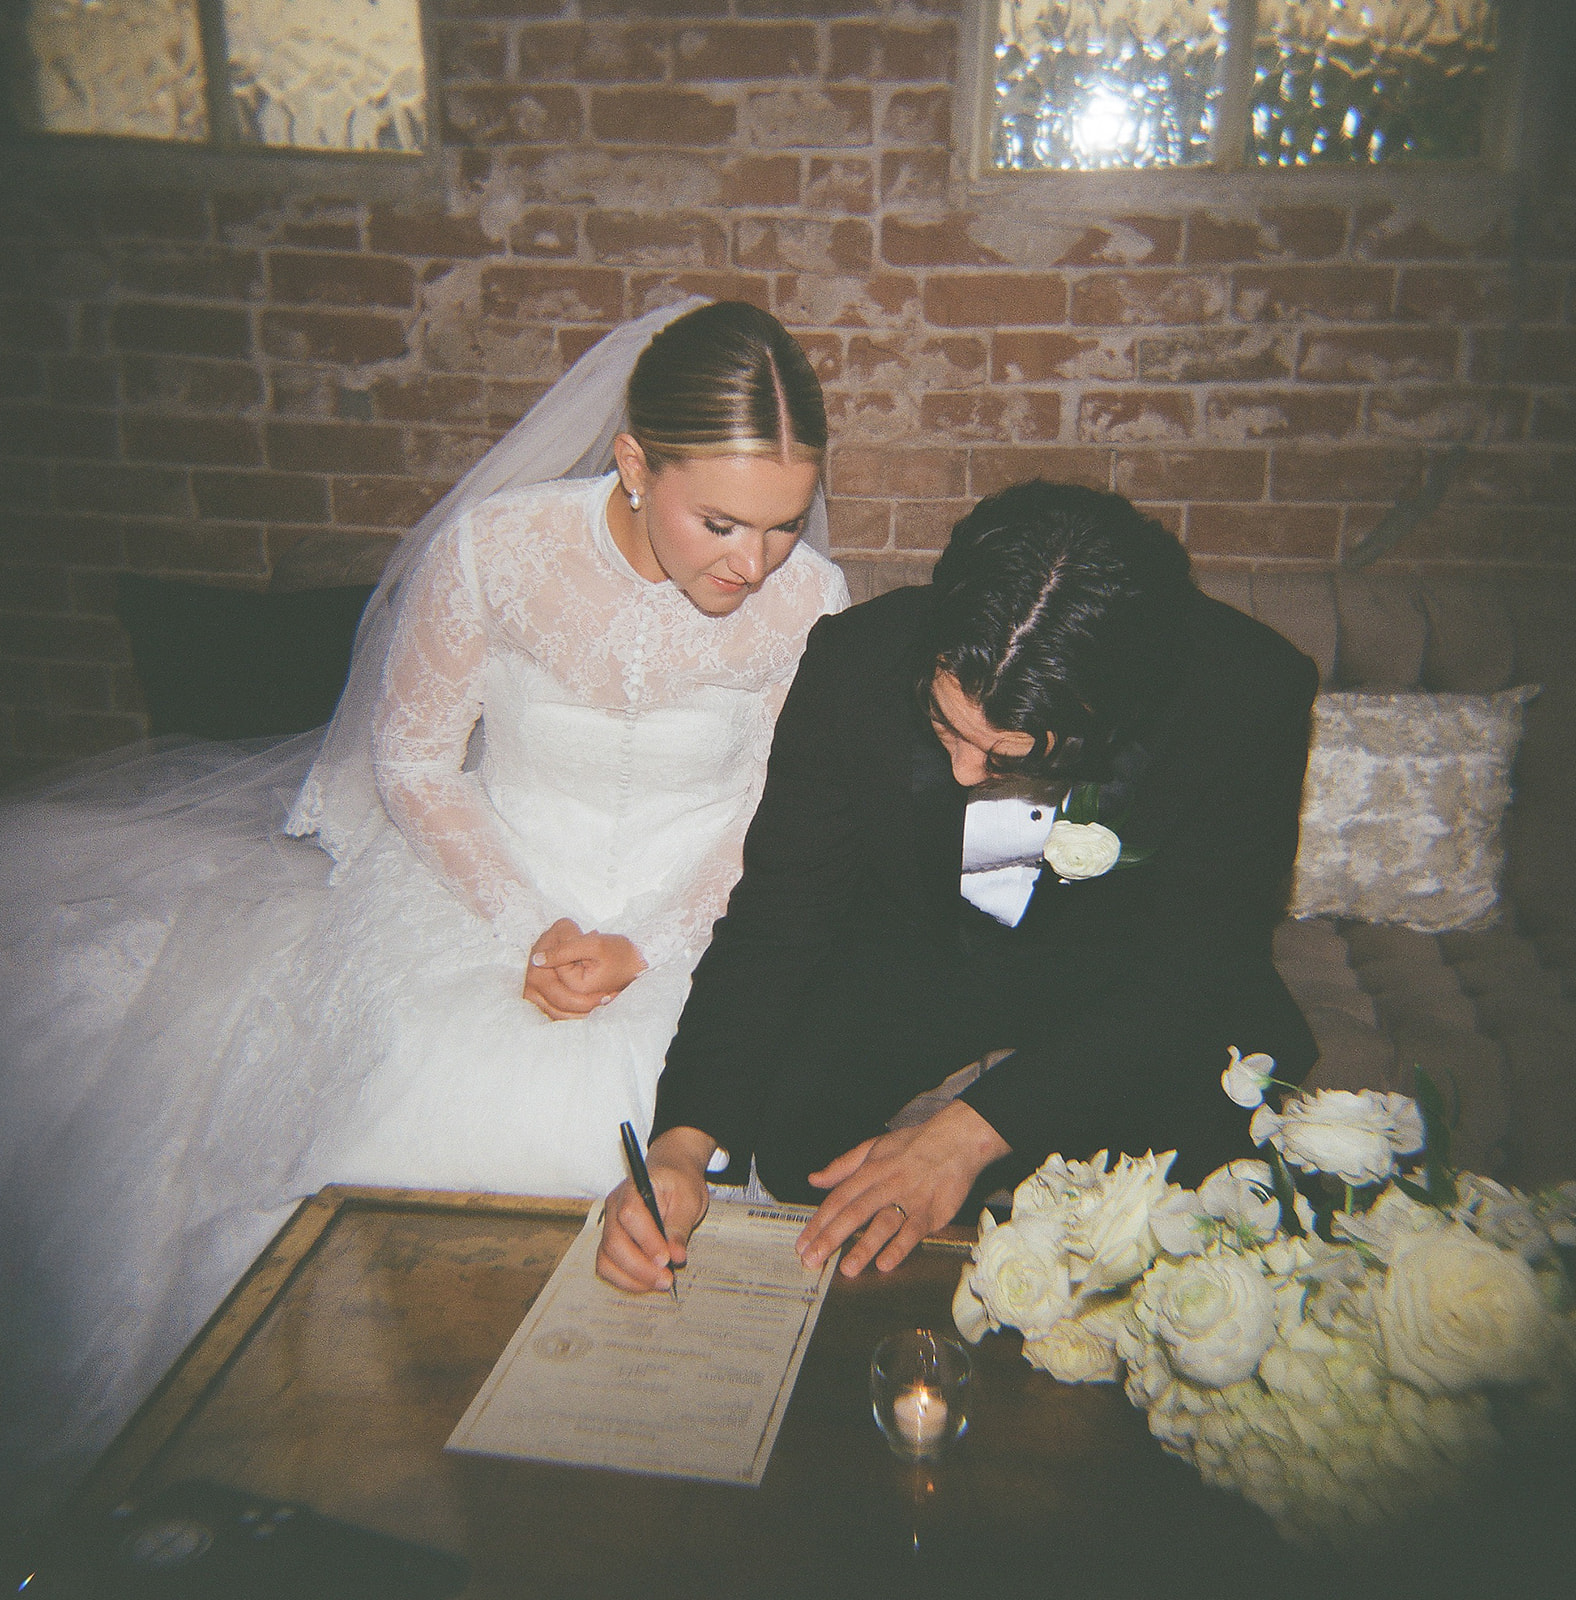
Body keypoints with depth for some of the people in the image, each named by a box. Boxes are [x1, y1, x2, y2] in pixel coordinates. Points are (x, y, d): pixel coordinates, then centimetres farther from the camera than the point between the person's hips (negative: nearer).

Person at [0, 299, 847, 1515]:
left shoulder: (808, 600, -13)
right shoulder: (491, 547, -17)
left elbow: (774, 818, -2)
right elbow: (415, 762, -4)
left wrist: (646, 949, -16)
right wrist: (524, 927, -15)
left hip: (696, 912, 1)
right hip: (487, 876, 0)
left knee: (635, 1127, -24)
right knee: (436, 1113, -22)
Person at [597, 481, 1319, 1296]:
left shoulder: (1250, 692, -29)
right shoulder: (858, 659, -25)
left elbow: (1195, 967, -23)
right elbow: (774, 923, -18)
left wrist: (969, 1132, -34)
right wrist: (687, 1139, -33)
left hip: (1114, 966, 0)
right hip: (916, 945, 1)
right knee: (794, 1129, -23)